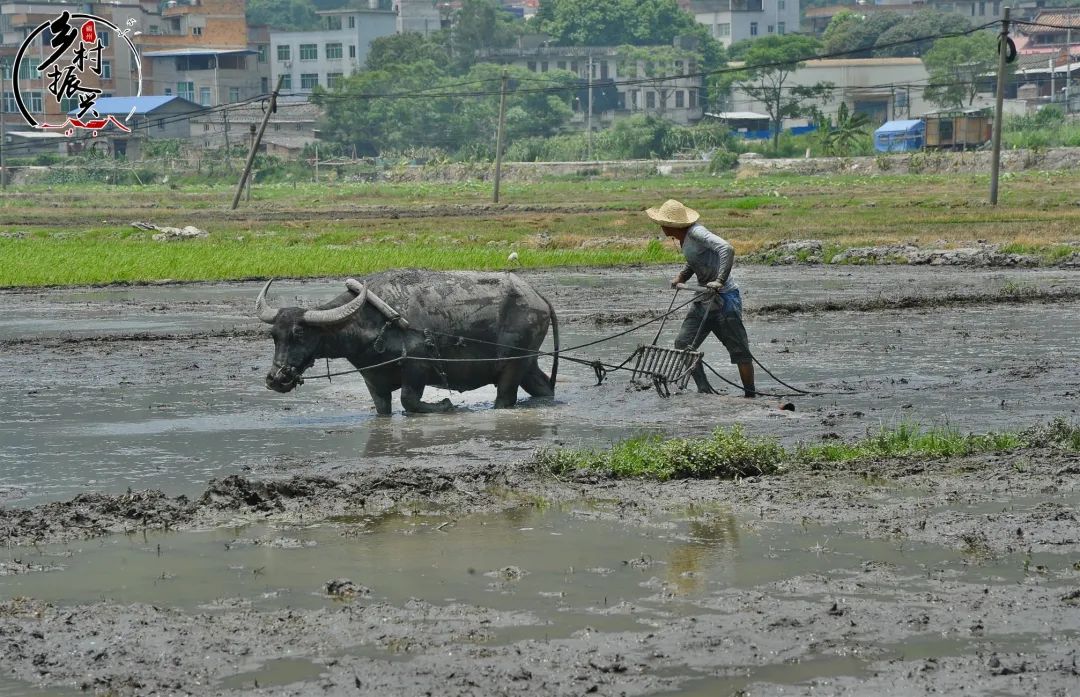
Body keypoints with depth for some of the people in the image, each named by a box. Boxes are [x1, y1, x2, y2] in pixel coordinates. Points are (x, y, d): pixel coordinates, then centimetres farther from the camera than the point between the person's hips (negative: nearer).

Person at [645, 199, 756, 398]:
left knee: (739, 350, -3)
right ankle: (704, 390, 6)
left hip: (724, 297, -10)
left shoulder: (697, 233, -18)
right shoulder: (684, 239, 10)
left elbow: (727, 249, -31)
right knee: (683, 344, 2)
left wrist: (720, 281, -36)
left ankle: (750, 395, 4)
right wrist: (681, 277, 9)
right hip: (704, 298, 10)